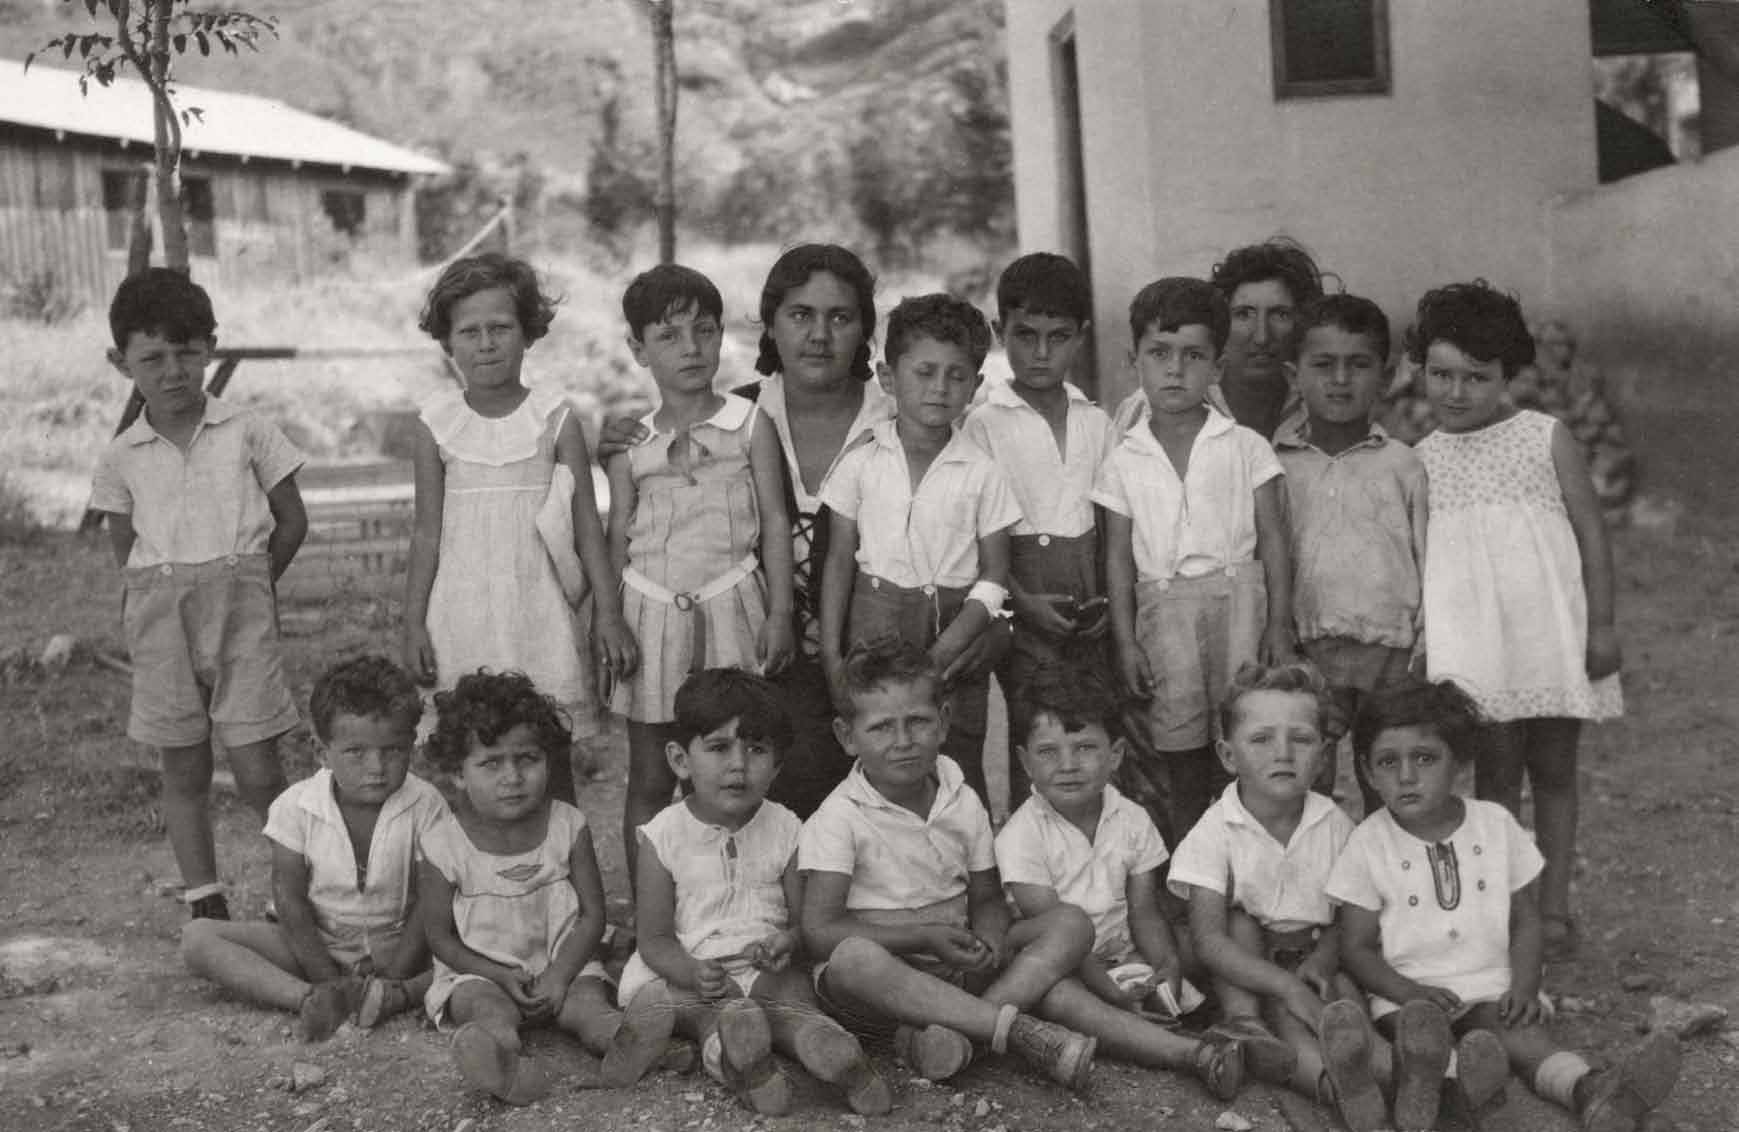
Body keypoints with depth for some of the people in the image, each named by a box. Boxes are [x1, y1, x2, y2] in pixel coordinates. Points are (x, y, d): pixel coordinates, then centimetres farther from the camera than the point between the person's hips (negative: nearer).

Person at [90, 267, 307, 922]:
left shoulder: (246, 432, 1)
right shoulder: (121, 459, 5)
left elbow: (292, 522, 6)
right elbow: (126, 552, 12)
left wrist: (242, 588, 6)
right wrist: (169, 594, 1)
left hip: (240, 604, -2)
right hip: (159, 615, 2)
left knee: (257, 770, -5)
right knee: (183, 771, 7)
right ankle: (205, 905, 17)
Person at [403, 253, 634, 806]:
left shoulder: (555, 418, -1)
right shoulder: (436, 425, 2)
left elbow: (587, 523, 1)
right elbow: (427, 532, 5)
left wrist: (607, 614, -2)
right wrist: (414, 623, 3)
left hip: (538, 607, -1)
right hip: (462, 611, 1)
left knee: (550, 760, 4)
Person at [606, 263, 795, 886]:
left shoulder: (750, 426, 2)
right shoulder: (629, 443, 6)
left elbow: (775, 522, 2)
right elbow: (618, 537, 9)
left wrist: (779, 612, -4)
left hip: (731, 606, -1)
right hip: (651, 612, 1)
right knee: (649, 782, 6)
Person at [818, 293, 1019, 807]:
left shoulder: (981, 473, -3)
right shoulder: (862, 463, -1)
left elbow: (994, 577, -2)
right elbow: (839, 561, 4)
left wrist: (945, 649, -13)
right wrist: (831, 653, -1)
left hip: (955, 632, 0)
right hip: (875, 624, 1)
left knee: (960, 773, 2)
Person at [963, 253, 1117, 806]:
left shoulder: (1096, 422, 11)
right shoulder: (985, 424, -2)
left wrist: (1110, 598, -1)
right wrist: (1021, 600, -15)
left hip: (1089, 600, 4)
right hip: (1025, 598, -4)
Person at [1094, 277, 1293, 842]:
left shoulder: (1246, 447, 3)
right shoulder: (1124, 461, 5)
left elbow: (1272, 538, 3)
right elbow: (1119, 556, 6)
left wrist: (1279, 622, -3)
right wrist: (1125, 641, 1)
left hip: (1237, 594, -1)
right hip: (1161, 604, 1)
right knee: (1179, 750, 5)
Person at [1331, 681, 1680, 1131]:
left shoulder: (1496, 825, 7)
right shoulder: (1368, 845, 0)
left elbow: (1525, 920, 12)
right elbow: (1357, 947, 0)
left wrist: (1524, 987, -6)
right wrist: (1410, 992, -17)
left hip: (1492, 986, 1)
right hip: (1407, 989, -1)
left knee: (1524, 1029, -30)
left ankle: (1589, 1091, -57)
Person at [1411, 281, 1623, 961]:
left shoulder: (1546, 438, 3)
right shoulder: (1421, 460, 6)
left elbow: (1591, 531, 2)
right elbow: (1408, 555, 8)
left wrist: (1601, 624, -3)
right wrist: (1411, 638, 2)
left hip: (1553, 632, 0)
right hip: (1474, 643, 0)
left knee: (1553, 771, 9)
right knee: (1495, 773, 3)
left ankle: (1552, 909, 19)